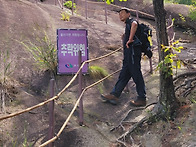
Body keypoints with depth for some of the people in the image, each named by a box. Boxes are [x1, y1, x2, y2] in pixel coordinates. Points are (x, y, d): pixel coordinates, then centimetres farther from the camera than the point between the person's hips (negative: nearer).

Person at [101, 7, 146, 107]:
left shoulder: (131, 21, -2)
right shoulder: (127, 25, 27)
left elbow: (134, 24, -29)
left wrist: (130, 40, -27)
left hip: (133, 51, -10)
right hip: (128, 54, 10)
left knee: (136, 75, -7)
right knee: (123, 75, 8)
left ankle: (142, 99, -2)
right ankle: (114, 95, 10)